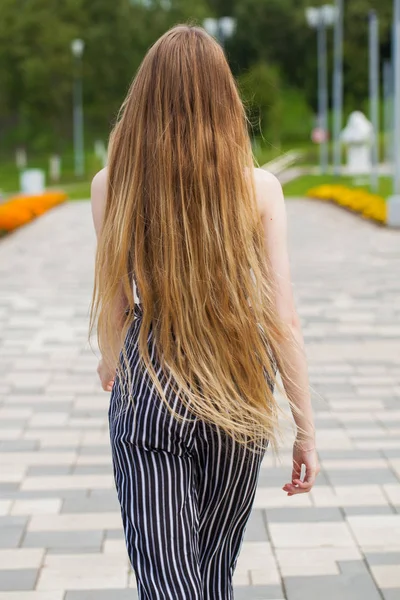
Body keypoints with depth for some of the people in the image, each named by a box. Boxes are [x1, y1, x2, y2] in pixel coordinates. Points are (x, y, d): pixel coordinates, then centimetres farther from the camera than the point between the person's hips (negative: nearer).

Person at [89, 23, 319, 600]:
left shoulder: (112, 185, -5)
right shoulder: (259, 188, -7)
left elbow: (114, 303, 4)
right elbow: (282, 319, -7)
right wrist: (306, 430, 1)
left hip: (148, 396, -1)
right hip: (238, 399, 2)